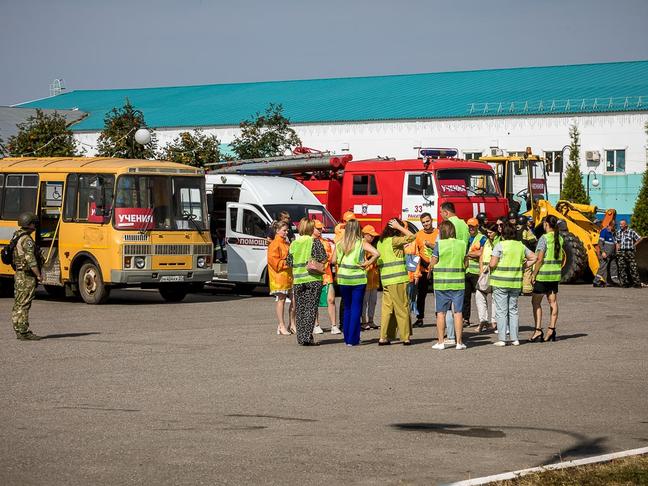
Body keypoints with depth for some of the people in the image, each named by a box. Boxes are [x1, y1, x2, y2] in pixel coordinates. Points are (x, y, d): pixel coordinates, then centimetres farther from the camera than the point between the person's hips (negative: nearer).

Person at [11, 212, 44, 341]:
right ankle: (23, 332, -8)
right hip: (27, 277, -10)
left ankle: (19, 330, 18)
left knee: (18, 305, 12)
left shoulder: (17, 237, 13)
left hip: (18, 274, 10)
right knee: (24, 305, -8)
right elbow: (31, 260, -23)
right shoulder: (27, 240, -18)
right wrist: (39, 275, -16)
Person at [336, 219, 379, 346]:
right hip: (358, 279, -3)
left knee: (347, 308, 16)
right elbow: (376, 253, -19)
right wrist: (367, 263, -7)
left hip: (343, 278, 3)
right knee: (356, 308, 3)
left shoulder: (340, 243, 1)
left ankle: (347, 337, 18)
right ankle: (353, 339, 0)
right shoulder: (361, 243, -7)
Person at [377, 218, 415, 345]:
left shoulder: (381, 242, 12)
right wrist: (399, 226, -6)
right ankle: (405, 337, 4)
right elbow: (411, 236, -12)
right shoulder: (393, 240, -10)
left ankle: (384, 337, 7)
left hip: (385, 280, 7)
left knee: (387, 308, 9)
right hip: (398, 279, -7)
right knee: (402, 308, 1)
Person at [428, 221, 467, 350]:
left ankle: (440, 342, 6)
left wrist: (430, 268, 15)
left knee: (441, 312, 5)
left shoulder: (439, 244, -9)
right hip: (458, 282, 2)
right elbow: (465, 264, 7)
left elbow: (432, 264, -6)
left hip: (441, 283, -2)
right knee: (458, 312, 6)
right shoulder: (462, 244, 1)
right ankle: (459, 342, 5)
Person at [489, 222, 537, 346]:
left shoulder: (500, 246, -11)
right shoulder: (521, 246, 5)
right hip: (516, 282, 5)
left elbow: (492, 264, -15)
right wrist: (522, 266, 12)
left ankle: (502, 339, -1)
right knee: (513, 310, 13)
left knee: (501, 311, 0)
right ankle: (515, 339, 12)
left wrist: (489, 266, 6)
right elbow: (534, 258, 10)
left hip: (500, 282, -5)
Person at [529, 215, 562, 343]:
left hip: (543, 274, -7)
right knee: (553, 302, 9)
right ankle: (551, 329, 9)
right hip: (555, 274, 7)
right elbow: (561, 258, 13)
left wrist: (533, 274, -12)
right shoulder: (559, 239, 7)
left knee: (536, 302, 1)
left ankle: (538, 331, -4)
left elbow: (539, 259, -18)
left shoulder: (544, 238, -15)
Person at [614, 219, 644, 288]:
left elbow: (639, 239, 5)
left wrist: (633, 245, 1)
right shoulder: (618, 232, 12)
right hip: (621, 252, 4)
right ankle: (624, 283, 6)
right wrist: (617, 251, 6)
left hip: (629, 252, -4)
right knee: (622, 267, 1)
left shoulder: (631, 232, -2)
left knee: (633, 268, -7)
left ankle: (637, 283, -5)